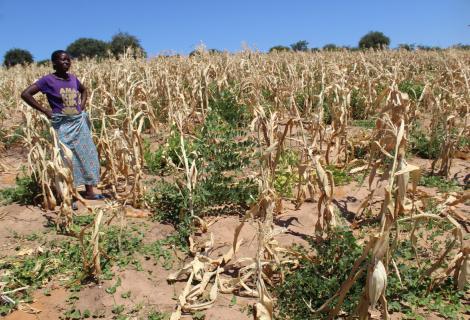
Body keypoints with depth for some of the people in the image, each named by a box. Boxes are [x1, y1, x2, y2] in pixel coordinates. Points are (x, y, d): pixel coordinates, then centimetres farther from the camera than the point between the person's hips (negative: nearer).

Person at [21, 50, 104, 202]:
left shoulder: (73, 78, 6)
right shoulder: (48, 80, -10)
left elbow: (83, 90, 26)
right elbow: (25, 94, -13)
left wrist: (82, 106, 10)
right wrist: (45, 111, -13)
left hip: (79, 122, 6)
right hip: (62, 125, -6)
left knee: (87, 155, 9)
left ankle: (89, 192, 21)